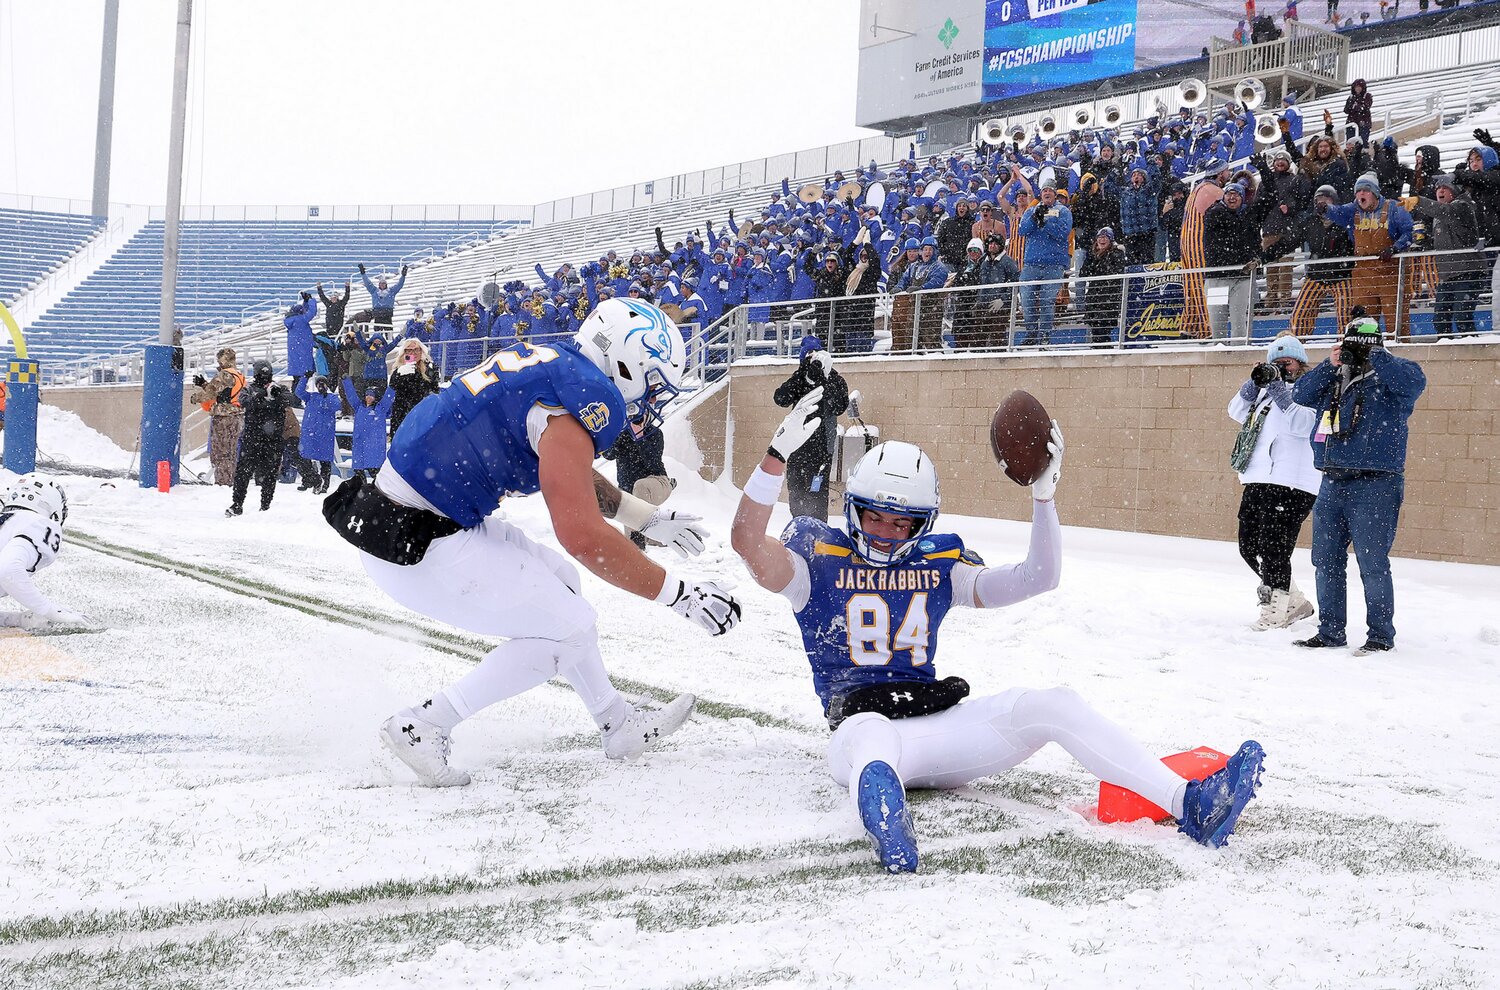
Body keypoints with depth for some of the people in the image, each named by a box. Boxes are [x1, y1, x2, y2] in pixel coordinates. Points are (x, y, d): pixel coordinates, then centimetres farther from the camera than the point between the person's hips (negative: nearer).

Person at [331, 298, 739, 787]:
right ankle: (422, 727, 3)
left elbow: (568, 474, 29)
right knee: (568, 627, 2)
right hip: (419, 550, -10)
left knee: (560, 582, 22)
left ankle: (619, 724, 32)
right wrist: (679, 593, -18)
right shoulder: (583, 398, -18)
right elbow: (581, 534, -27)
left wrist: (649, 518, 35)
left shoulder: (545, 361, 11)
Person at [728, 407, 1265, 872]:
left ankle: (1191, 805, -26)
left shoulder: (938, 565, 17)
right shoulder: (818, 559, 6)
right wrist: (779, 453, -25)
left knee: (1055, 704, -15)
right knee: (872, 734, -42)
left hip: (940, 722, 5)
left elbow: (1038, 578, 13)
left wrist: (1044, 492, -1)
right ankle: (883, 811, -82)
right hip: (861, 725, -5)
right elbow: (748, 542, -14)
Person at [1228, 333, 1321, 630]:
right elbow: (1237, 411, 13)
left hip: (1290, 485, -9)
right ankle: (1296, 603, 22)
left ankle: (1274, 613, 2)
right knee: (1250, 547, 11)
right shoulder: (1266, 392, 21)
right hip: (1257, 481, 9)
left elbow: (1302, 423, -17)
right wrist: (1256, 382, 0)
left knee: (1273, 549, -9)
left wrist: (1277, 387, -17)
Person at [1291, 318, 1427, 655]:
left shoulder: (1390, 377, 1)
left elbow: (1415, 381, -19)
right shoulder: (1334, 380, 16)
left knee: (1372, 564, -6)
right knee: (1326, 561, 10)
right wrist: (1330, 365, -2)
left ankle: (1381, 635, 4)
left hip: (1374, 486, -6)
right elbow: (1301, 394, 7)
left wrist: (1376, 356, -14)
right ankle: (1330, 632, 20)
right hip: (1332, 484, 6)